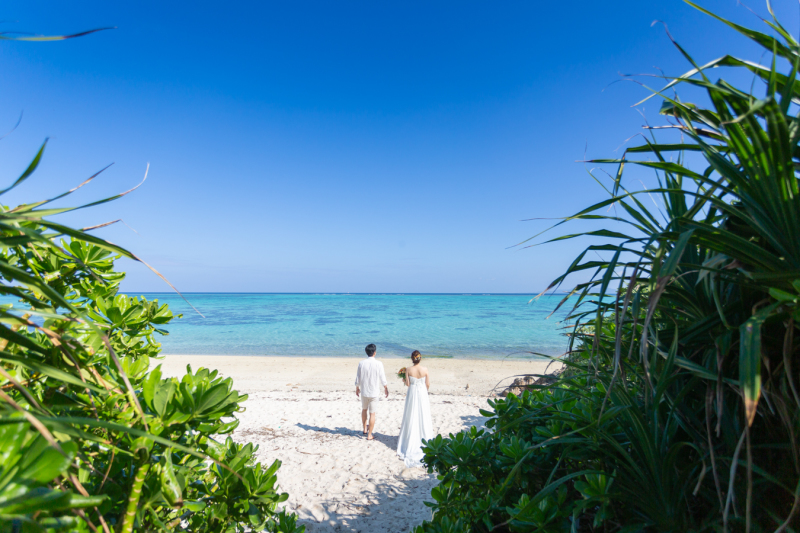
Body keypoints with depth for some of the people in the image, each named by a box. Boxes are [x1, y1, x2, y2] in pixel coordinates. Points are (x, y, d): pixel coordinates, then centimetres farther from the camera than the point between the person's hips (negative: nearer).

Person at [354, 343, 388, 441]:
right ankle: (369, 435, 12)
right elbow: (382, 378, -7)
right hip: (374, 392, -3)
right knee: (372, 413, 6)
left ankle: (365, 429, 40)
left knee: (364, 409, 24)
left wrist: (357, 388, 16)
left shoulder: (361, 363, -7)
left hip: (364, 391, 3)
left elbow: (358, 378, 0)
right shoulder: (378, 364, -14)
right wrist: (386, 388, 10)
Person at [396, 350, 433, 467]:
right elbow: (428, 385, -3)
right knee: (423, 417, 12)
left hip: (412, 393, 0)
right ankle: (424, 439, 19)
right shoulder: (425, 369, -9)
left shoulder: (408, 369, -12)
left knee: (411, 418, 10)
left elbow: (407, 384, -10)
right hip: (422, 393, 0)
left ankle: (411, 442, 18)